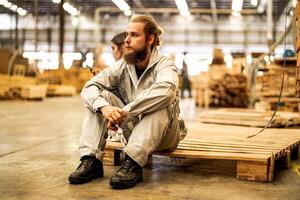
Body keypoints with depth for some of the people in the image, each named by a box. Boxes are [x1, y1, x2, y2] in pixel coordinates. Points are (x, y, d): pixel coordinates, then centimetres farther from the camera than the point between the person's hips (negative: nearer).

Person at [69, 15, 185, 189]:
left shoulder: (164, 65, -17)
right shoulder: (122, 66, -3)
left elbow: (165, 90, -41)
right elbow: (89, 87, -13)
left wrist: (124, 112, -40)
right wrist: (104, 107, -35)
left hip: (163, 135, -4)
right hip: (134, 130, 4)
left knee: (160, 103, -34)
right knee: (98, 97, -12)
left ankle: (133, 164, -36)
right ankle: (91, 160, -21)